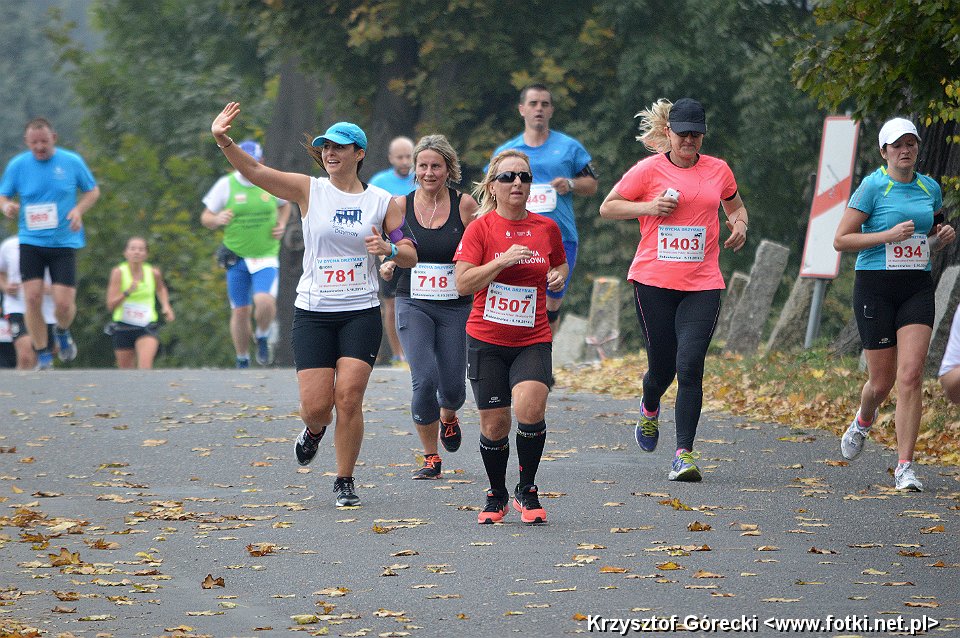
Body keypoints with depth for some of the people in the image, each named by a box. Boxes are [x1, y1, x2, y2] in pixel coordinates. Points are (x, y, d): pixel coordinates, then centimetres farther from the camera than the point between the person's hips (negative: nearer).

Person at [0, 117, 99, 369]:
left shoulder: (72, 162, -1)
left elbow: (93, 190, 12)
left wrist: (79, 209, -8)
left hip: (64, 242, -1)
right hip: (30, 242, 1)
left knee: (64, 303, -8)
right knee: (32, 298, -11)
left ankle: (62, 332, 28)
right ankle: (43, 356, 6)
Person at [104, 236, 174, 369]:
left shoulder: (153, 273, -2)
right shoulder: (118, 272, -9)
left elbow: (161, 289, 24)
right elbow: (111, 305, -14)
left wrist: (165, 306, 8)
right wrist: (127, 292, -28)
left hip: (146, 327, 0)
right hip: (123, 327, 0)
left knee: (145, 365, -23)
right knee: (126, 372, 10)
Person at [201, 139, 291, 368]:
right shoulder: (226, 184, -4)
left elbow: (284, 205, 22)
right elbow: (205, 218, 3)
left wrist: (282, 225, 3)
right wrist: (217, 220, -20)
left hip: (266, 256, 0)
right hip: (237, 257, 0)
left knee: (265, 301, -23)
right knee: (240, 311, 2)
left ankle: (262, 338, 9)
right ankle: (242, 362, 22)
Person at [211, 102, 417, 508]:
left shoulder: (382, 202, 4)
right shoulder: (309, 191, 1)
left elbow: (411, 257, 7)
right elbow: (253, 170, -10)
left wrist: (388, 249, -16)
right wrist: (223, 140, -27)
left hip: (361, 313, 0)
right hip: (312, 313, 0)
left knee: (349, 398, -10)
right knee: (316, 405, -6)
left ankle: (345, 481, 6)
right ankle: (314, 430, 32)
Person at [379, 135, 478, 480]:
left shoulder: (464, 205, -4)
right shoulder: (401, 206, 1)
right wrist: (387, 266, -9)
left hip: (456, 306, 0)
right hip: (413, 305, 0)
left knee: (453, 387, 3)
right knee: (424, 380, -17)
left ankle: (448, 418, 42)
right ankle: (431, 458, -1)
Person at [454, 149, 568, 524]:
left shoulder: (547, 228, 5)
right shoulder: (481, 227, -4)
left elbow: (560, 264, 25)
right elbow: (462, 283, -11)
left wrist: (559, 276, 3)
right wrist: (502, 261, -20)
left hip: (533, 340, 1)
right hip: (487, 340, -1)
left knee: (530, 407, -23)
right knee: (494, 423, 2)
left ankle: (527, 492, -4)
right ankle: (497, 497, 26)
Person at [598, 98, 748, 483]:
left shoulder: (718, 170, 9)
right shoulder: (650, 170, 0)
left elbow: (735, 207, 27)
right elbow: (607, 207, 5)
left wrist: (740, 224, 5)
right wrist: (648, 207, -10)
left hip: (702, 284, 1)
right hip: (654, 280, -1)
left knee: (690, 365, -13)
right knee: (662, 366, 5)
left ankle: (684, 455, -12)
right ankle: (649, 409, 42)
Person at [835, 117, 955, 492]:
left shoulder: (930, 188, 10)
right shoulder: (872, 187, -6)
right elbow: (841, 240, -7)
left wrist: (942, 237, 2)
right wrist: (889, 235, -17)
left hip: (917, 289, 3)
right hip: (875, 288, -3)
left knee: (911, 376, -12)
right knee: (882, 380, 3)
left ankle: (905, 467, -10)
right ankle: (864, 421, 40)